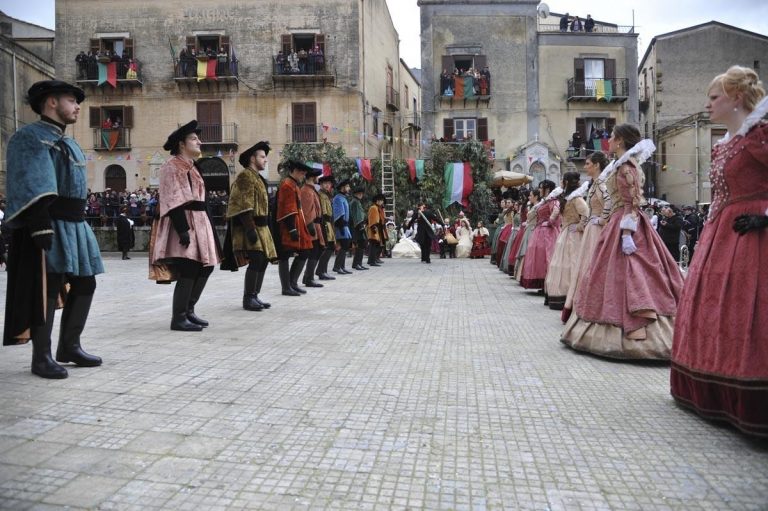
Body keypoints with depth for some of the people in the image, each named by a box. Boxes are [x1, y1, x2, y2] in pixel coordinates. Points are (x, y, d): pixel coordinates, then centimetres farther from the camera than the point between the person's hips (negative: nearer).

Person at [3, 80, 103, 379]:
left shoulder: (69, 144, 22)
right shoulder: (29, 137, -5)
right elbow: (30, 189, -16)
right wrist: (41, 226, -24)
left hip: (75, 224, 9)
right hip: (49, 225, -9)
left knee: (84, 285, 10)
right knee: (47, 290, -4)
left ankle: (69, 347, 23)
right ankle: (41, 357, 6)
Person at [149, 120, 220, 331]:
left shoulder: (191, 167, 20)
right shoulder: (172, 167, -7)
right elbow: (174, 202, -16)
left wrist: (205, 226, 20)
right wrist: (183, 229, -24)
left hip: (199, 222, 10)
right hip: (184, 224, -10)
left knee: (205, 267, 10)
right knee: (188, 270, -11)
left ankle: (188, 311, 21)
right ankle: (178, 318, -1)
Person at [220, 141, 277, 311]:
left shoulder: (257, 177, 21)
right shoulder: (246, 176, -10)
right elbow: (244, 206, -19)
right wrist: (250, 229, -25)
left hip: (261, 227, 10)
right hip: (251, 227, -10)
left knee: (264, 261, 7)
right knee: (256, 261, -14)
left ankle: (254, 296, 15)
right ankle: (248, 299, -6)